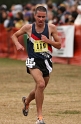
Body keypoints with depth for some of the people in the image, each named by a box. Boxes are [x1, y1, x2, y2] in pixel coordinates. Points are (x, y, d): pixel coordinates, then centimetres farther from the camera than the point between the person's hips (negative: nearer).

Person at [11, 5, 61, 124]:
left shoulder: (51, 28, -2)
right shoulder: (28, 27, -4)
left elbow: (59, 45, 3)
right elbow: (14, 36, 12)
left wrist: (48, 41, -14)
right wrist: (18, 44, -8)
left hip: (46, 61, 3)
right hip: (33, 61, -3)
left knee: (40, 89, 16)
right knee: (41, 84, -27)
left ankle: (27, 101, 53)